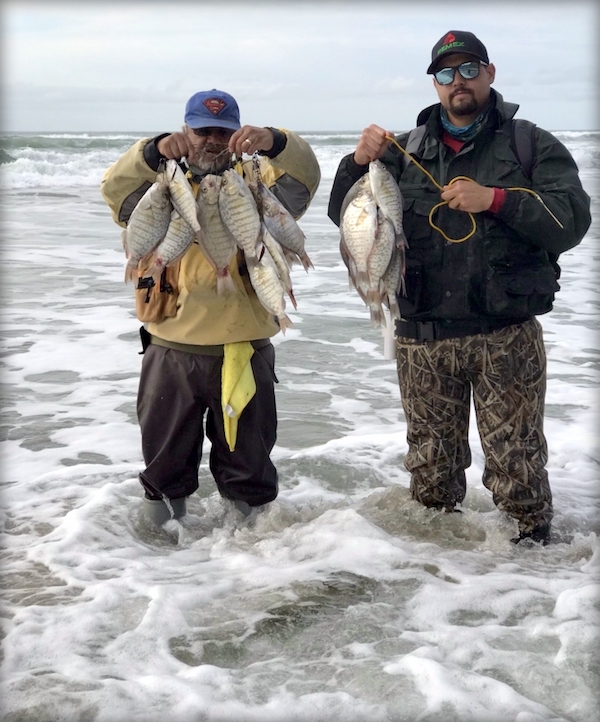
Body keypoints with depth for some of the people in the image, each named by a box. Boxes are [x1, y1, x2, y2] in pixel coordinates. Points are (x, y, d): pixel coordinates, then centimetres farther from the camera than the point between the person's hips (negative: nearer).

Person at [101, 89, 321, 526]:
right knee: (165, 456, 16)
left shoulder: (257, 182, 5)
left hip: (245, 350, 0)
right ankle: (163, 514, 35)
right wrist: (155, 152, -33)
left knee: (249, 457, 14)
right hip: (171, 352, 1)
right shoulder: (162, 184, 6)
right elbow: (117, 189, -14)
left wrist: (274, 144, -36)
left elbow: (302, 179, -15)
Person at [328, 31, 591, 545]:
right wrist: (360, 162, -11)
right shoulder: (406, 150, 10)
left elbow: (572, 221, -10)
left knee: (516, 459, 3)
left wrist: (494, 198, -20)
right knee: (430, 463, 15)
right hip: (423, 336, 3)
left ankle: (533, 539, 22)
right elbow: (345, 215, 8)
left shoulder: (533, 145, 3)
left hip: (507, 335, -3)